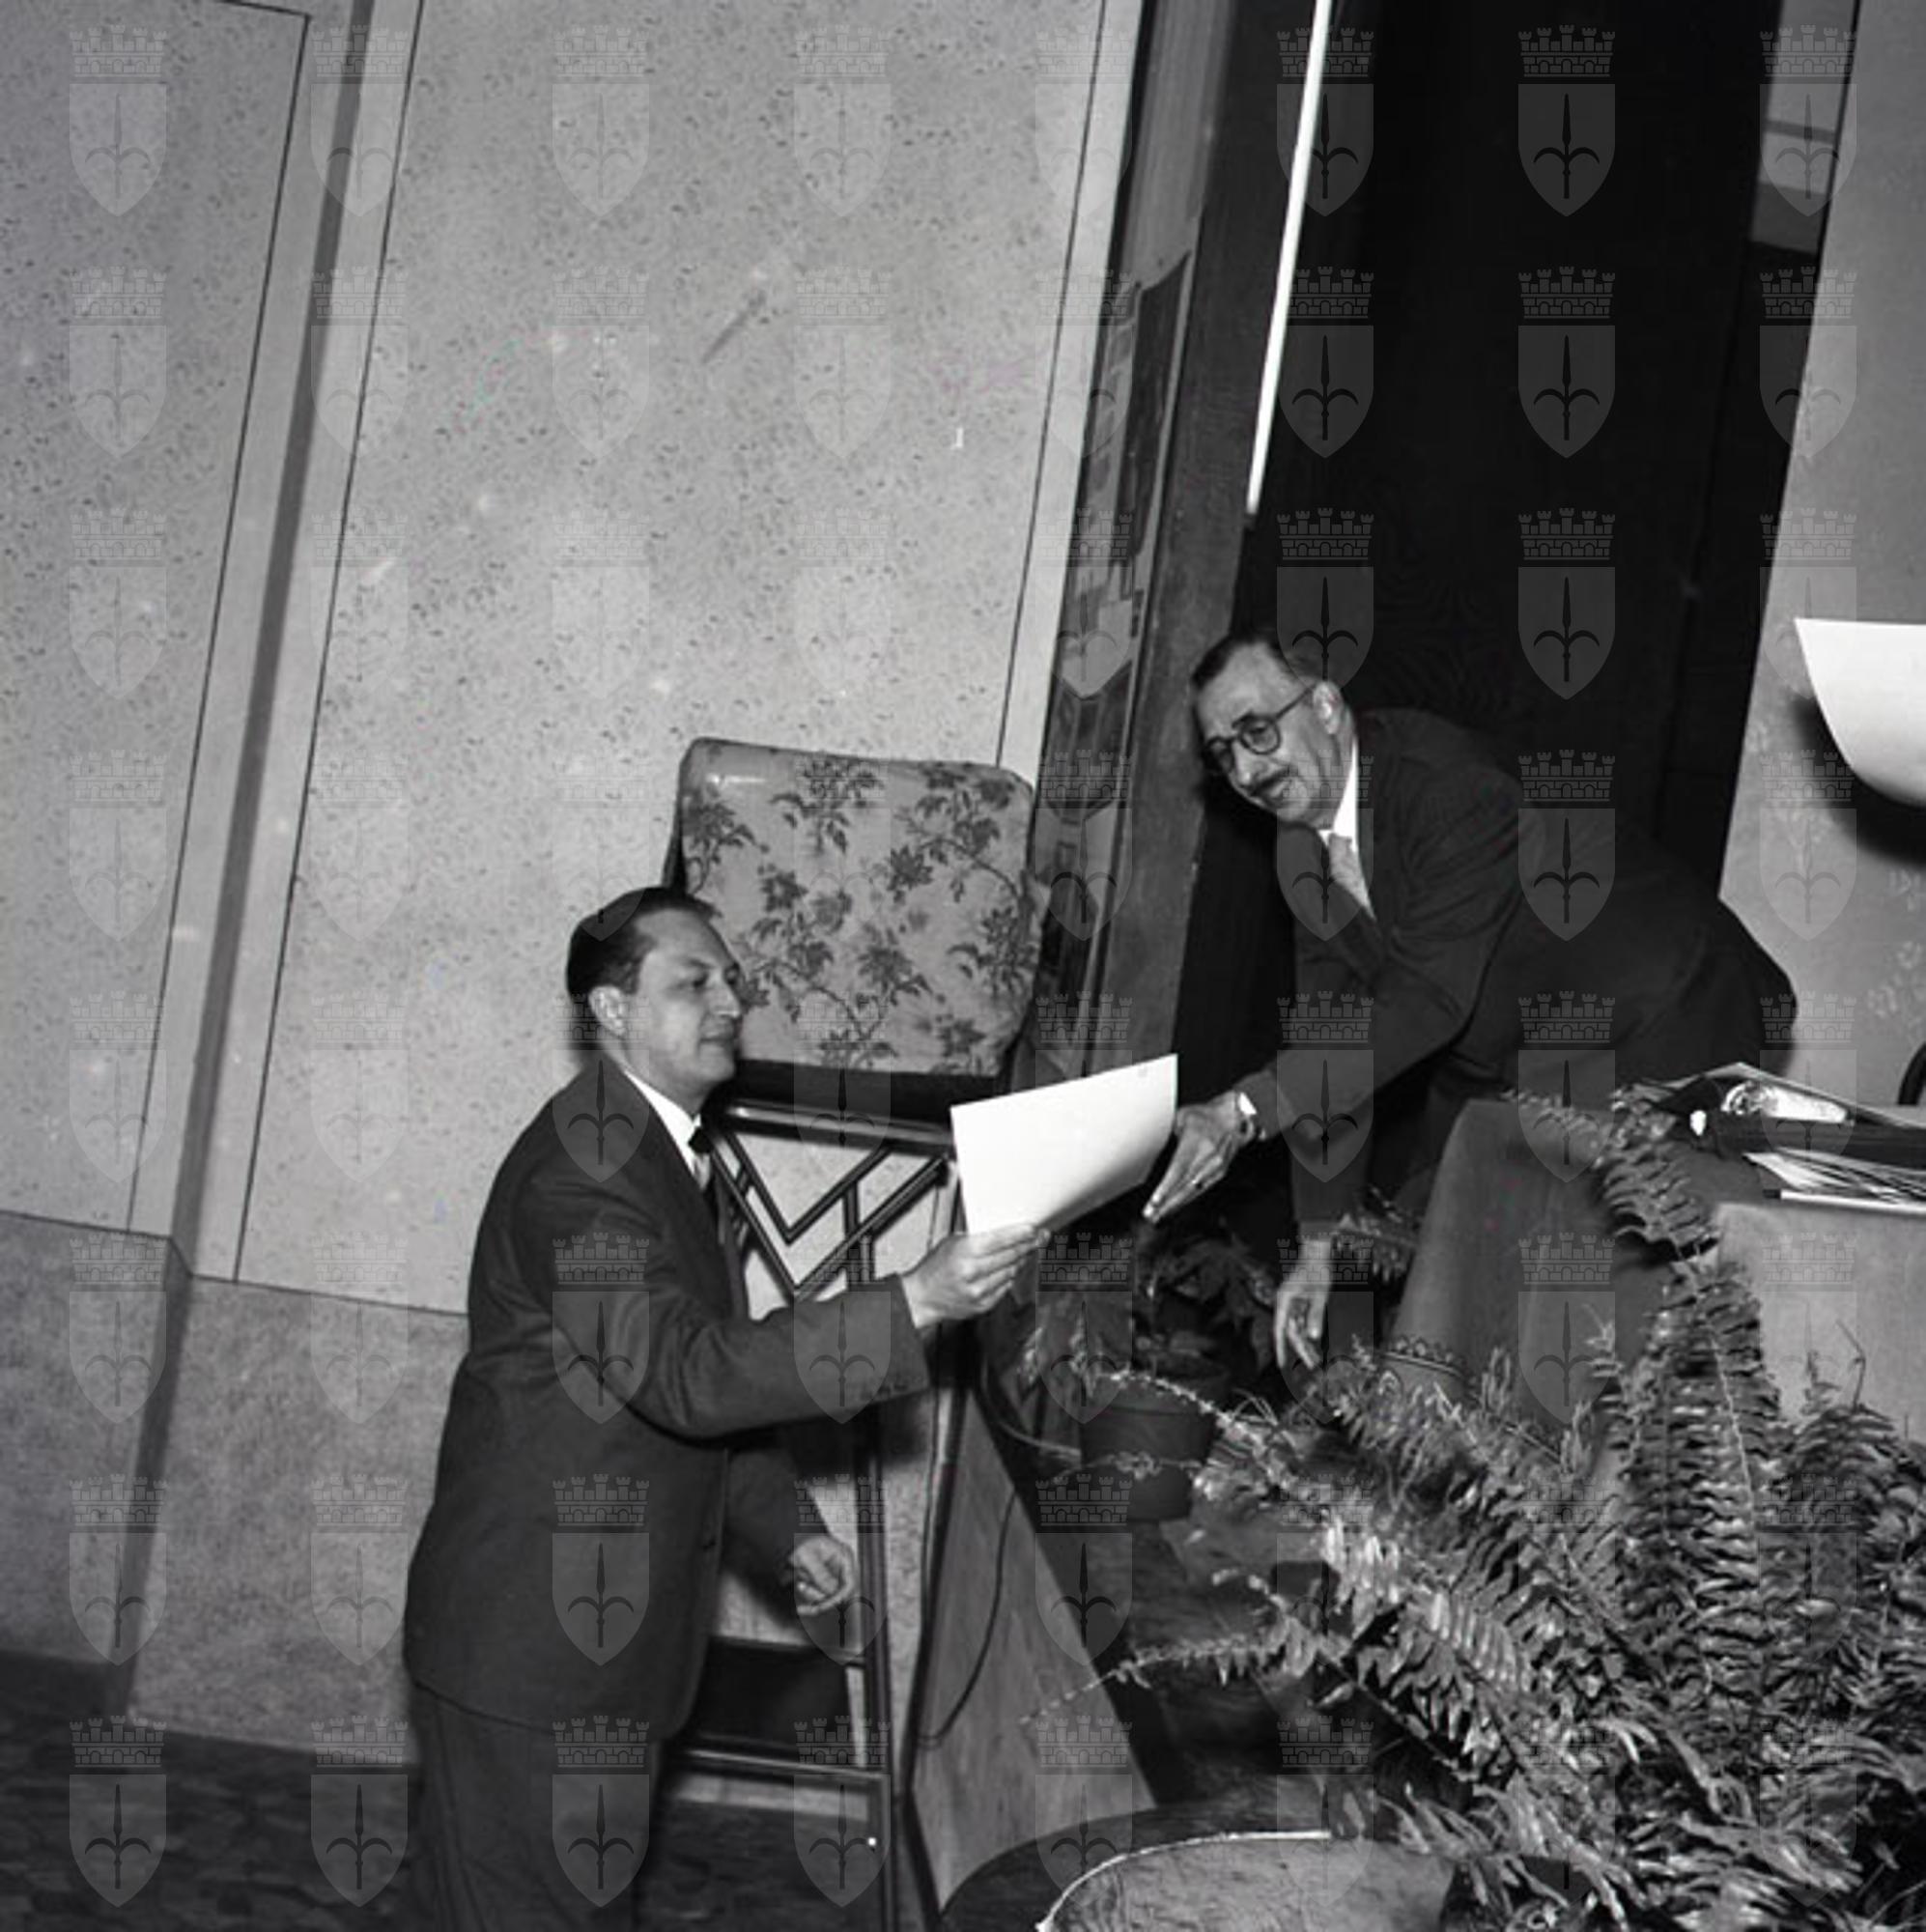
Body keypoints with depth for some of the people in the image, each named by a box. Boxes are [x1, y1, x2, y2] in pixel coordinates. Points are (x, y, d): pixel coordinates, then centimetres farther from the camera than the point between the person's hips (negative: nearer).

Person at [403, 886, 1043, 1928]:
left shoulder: (664, 1150, 13)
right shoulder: (583, 1162, -20)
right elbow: (686, 1378, -30)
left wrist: (788, 1528, 10)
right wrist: (914, 1304, -33)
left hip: (607, 1637, 10)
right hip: (533, 1641, -10)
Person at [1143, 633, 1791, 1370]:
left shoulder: (1447, 781, -28)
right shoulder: (1303, 849, -1)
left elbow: (1429, 997, -34)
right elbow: (1329, 1034, 2)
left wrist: (1245, 1112, -37)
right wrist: (1318, 1247, 0)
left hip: (1664, 1026, -8)